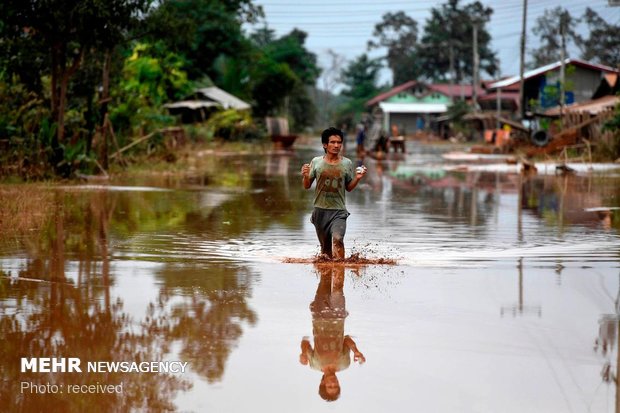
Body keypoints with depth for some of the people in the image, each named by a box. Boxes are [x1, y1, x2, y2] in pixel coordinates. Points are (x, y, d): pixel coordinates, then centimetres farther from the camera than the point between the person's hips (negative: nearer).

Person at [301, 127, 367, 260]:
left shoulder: (347, 163, 1)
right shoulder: (316, 162, 1)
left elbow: (349, 188, 10)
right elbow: (307, 186, 7)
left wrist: (357, 178, -9)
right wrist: (305, 176, -14)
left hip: (338, 210, -1)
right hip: (320, 210, 1)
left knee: (337, 239, -25)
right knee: (325, 246, 10)